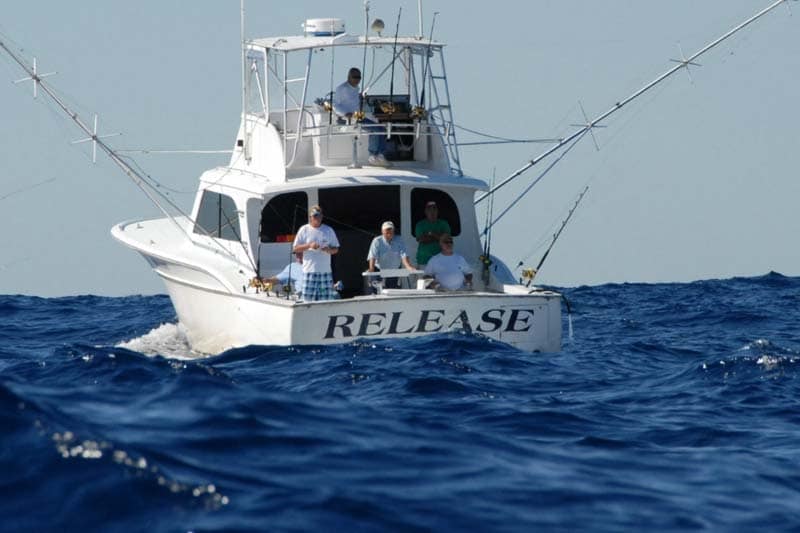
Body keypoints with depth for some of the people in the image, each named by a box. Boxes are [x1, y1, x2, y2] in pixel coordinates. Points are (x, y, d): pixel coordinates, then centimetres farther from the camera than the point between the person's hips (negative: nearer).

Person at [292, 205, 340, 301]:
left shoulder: (329, 230, 10)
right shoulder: (304, 230, 6)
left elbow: (336, 249, 13)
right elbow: (295, 248, 3)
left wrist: (329, 250, -10)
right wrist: (309, 245, -12)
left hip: (325, 271, 2)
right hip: (309, 271, -2)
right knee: (309, 298, -6)